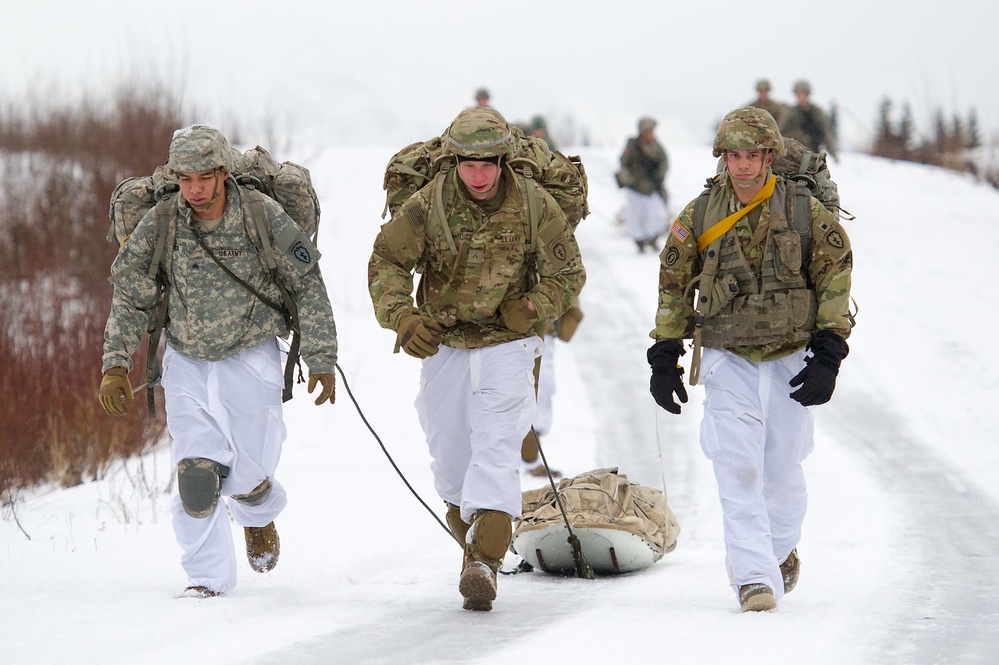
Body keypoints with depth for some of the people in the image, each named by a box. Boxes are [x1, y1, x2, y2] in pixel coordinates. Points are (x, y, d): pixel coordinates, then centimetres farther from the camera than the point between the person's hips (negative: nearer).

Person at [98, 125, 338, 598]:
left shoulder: (263, 217, -15)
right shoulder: (159, 225, -10)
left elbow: (308, 287, -4)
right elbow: (129, 299, 2)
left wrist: (321, 360, -3)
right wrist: (115, 365, -6)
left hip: (250, 356, -1)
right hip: (187, 363, 1)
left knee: (248, 476, -2)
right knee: (196, 470, -12)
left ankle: (258, 516, 35)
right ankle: (208, 575, 3)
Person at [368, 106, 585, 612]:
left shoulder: (533, 204, -10)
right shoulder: (428, 205, -11)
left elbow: (568, 272, 0)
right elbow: (386, 261, -6)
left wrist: (532, 308, -16)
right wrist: (401, 315, -23)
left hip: (506, 344, -2)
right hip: (443, 343, 2)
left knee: (496, 446, -15)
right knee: (448, 452, 9)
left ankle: (484, 562, -23)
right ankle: (470, 534, 32)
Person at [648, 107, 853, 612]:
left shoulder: (805, 212, -7)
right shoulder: (700, 216, -3)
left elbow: (836, 278, 1)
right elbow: (673, 284, 9)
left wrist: (827, 357, -5)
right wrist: (665, 357, 8)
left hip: (790, 360, 0)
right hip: (728, 362, 0)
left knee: (782, 469, 9)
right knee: (737, 469, -12)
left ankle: (781, 551, 35)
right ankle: (753, 577, -12)